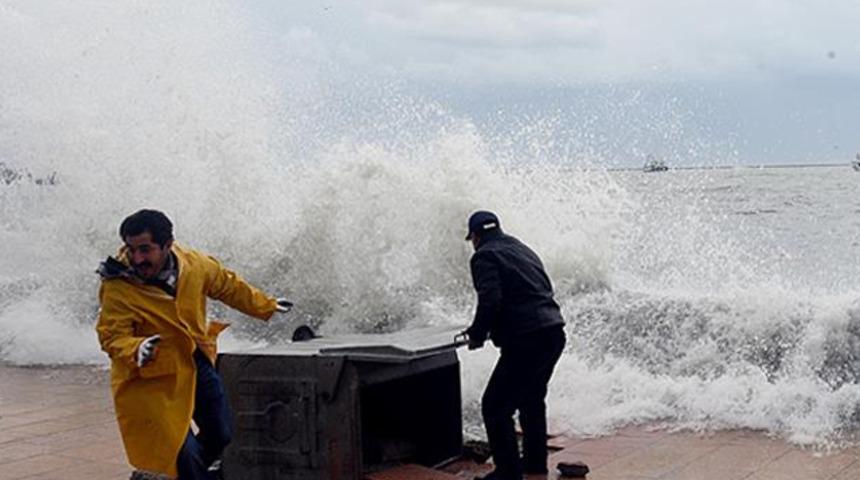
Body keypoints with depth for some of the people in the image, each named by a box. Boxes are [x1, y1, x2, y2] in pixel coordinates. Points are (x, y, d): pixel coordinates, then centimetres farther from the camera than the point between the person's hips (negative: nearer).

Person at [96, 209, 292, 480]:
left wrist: (266, 307, 19)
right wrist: (136, 351, -45)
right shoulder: (117, 289, -23)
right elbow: (112, 337, -23)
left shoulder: (194, 264, -10)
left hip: (199, 364, 6)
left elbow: (227, 285, 8)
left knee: (223, 435, 15)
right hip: (155, 376, -5)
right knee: (183, 451, -9)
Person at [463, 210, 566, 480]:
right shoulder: (523, 250, 21)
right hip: (554, 333, 9)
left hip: (525, 342, -9)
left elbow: (490, 301, -19)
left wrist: (477, 335, -3)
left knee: (495, 407, -1)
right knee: (532, 399, 27)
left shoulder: (485, 256, -5)